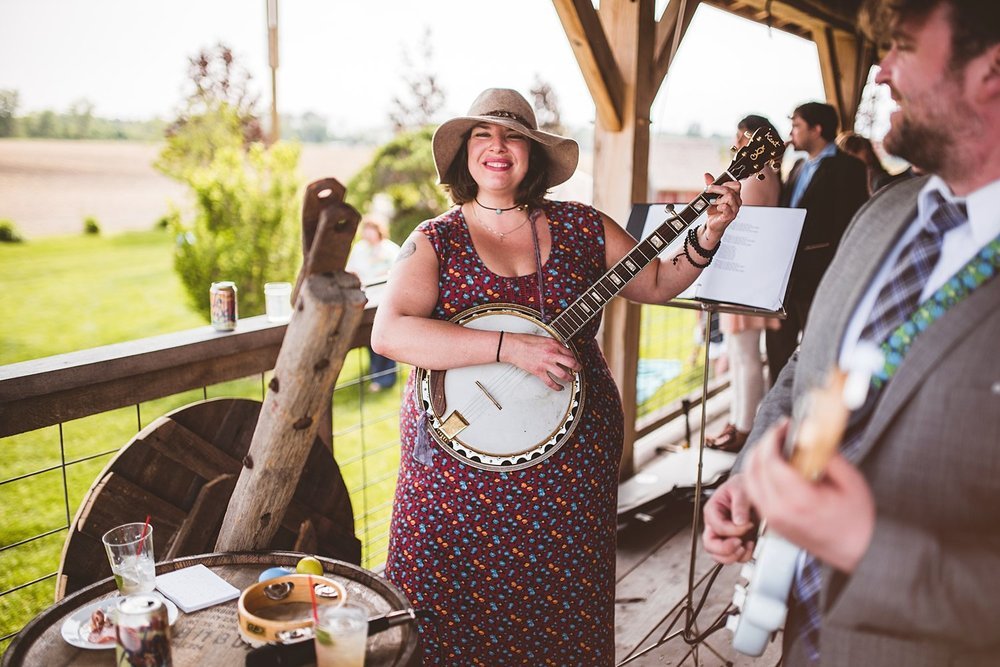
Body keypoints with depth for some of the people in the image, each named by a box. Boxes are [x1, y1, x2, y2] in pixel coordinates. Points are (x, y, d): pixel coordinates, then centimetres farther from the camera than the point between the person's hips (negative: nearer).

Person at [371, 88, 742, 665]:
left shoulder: (582, 227, 4)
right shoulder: (435, 240, -4)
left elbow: (657, 283, 14)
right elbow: (388, 333, -18)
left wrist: (707, 237, -4)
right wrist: (508, 345, -25)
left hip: (570, 460, 2)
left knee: (562, 613, 12)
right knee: (451, 614, 5)